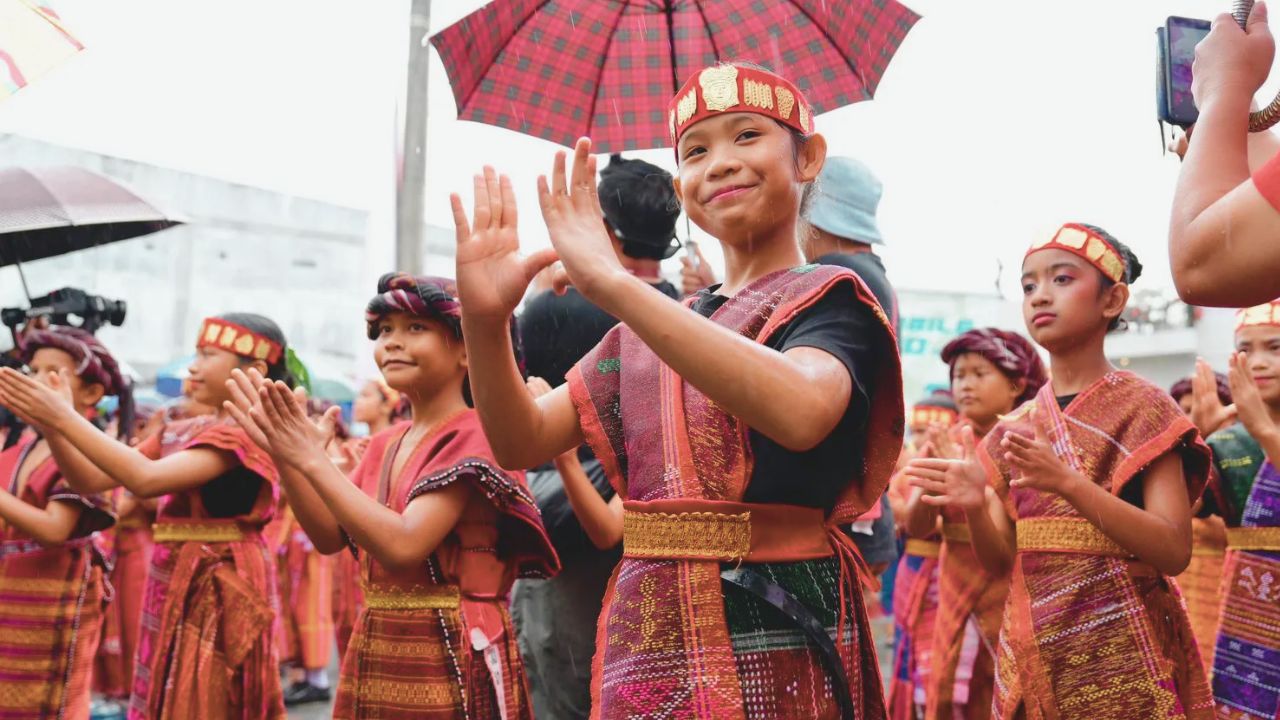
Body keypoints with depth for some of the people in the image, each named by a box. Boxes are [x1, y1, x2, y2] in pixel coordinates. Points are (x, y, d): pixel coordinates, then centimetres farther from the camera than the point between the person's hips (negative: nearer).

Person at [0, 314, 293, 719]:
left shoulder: (246, 433, -15)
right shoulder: (180, 432, 12)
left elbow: (147, 479, -26)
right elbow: (89, 480, 9)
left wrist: (64, 418, -23)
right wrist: (47, 424, -7)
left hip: (216, 595, -8)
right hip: (173, 590, 8)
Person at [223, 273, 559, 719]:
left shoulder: (474, 437, -14)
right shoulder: (387, 443, 10)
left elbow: (403, 546, -24)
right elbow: (331, 537, 6)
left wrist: (314, 461, -21)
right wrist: (285, 457, -5)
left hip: (452, 657, -7)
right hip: (375, 655, 7)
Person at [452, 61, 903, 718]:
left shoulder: (830, 297, -4)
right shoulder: (647, 328, 13)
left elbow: (800, 411, -27)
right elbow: (523, 441, 5)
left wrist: (613, 285, -29)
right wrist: (484, 320, -13)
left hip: (774, 640, -5)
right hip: (644, 639, 5)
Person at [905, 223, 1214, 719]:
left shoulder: (1142, 408, -6)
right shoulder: (1016, 427, 7)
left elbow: (1174, 551, -15)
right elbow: (1000, 561, 6)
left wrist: (1068, 482, -26)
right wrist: (975, 507, -15)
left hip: (1120, 651, -4)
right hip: (1031, 652, 5)